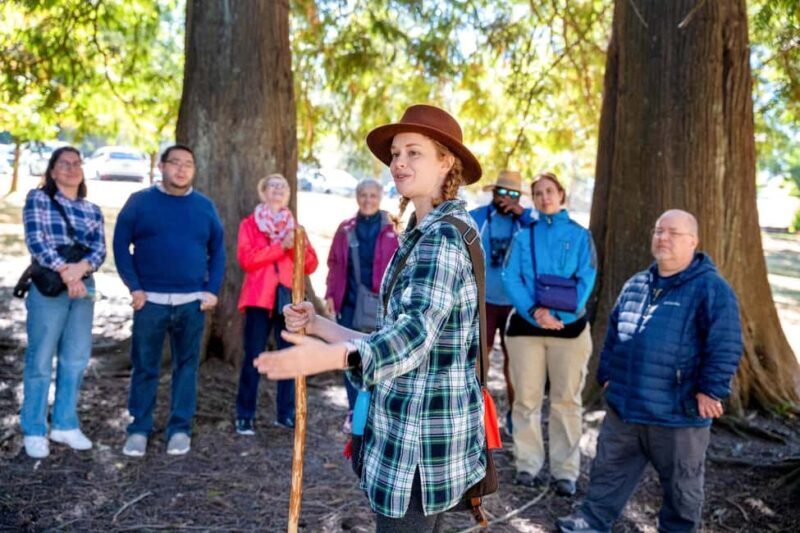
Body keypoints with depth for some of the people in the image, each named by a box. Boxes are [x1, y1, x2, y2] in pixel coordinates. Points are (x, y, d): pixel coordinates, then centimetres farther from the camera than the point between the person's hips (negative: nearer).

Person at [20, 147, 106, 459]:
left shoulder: (92, 210, 14)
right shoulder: (38, 199, 3)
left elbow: (100, 250, 3)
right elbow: (35, 242, -9)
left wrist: (81, 268, -18)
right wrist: (64, 271, -20)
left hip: (83, 288, 4)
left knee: (76, 359, 7)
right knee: (41, 359, -1)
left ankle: (64, 424, 19)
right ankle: (34, 430, 8)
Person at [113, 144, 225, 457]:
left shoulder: (205, 206, 8)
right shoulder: (139, 202, 1)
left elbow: (217, 251, 10)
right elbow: (121, 245, 0)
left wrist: (212, 290, 0)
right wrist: (134, 287, -9)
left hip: (192, 302, 2)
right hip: (150, 300, -2)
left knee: (187, 366, 8)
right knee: (144, 367, 5)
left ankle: (180, 428, 18)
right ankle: (139, 429, 16)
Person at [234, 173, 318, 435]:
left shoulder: (294, 227, 16)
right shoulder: (249, 224, 7)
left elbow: (310, 264, 8)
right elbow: (246, 259, -10)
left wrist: (296, 246, -10)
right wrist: (280, 247, -14)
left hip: (288, 297, 3)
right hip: (259, 297, -3)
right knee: (253, 357, -3)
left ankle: (286, 413, 14)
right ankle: (244, 416, 4)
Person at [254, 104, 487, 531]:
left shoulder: (440, 236, -18)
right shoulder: (429, 233, 15)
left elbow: (417, 331, -33)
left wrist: (331, 356, -49)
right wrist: (320, 326, 11)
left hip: (422, 435, -10)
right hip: (417, 429, 10)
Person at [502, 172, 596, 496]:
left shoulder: (579, 235, 6)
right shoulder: (523, 236, 9)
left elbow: (586, 281, -3)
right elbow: (510, 278, -2)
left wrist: (559, 315, -16)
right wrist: (534, 311, -18)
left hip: (569, 326, -1)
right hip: (526, 325, 1)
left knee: (566, 401, 3)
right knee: (526, 399, 3)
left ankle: (565, 471, 11)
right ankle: (528, 465, 14)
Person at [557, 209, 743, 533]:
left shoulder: (710, 288, -12)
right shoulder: (636, 284, 10)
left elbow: (725, 345, -15)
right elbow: (614, 333, 19)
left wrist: (710, 390, -18)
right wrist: (607, 375, 16)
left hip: (678, 412, -6)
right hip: (625, 405, 6)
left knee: (681, 483, 13)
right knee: (609, 469, 16)